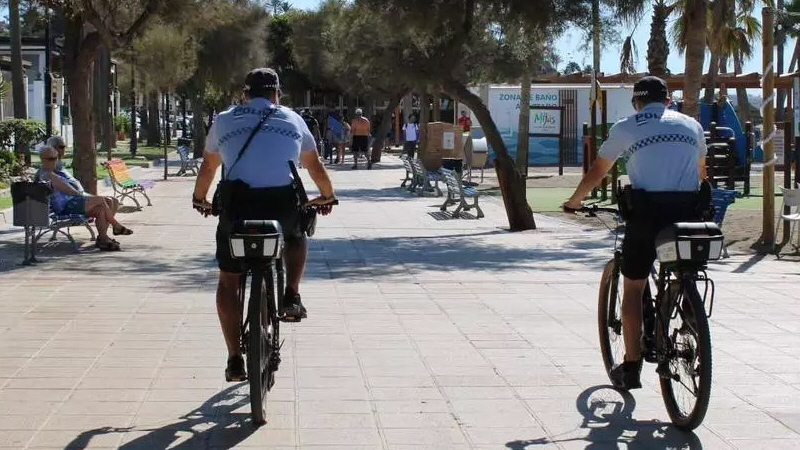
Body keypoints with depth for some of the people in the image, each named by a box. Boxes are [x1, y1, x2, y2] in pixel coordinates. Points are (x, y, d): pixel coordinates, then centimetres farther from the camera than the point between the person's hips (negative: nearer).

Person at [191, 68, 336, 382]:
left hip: (237, 202, 0)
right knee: (296, 238, 36)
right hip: (283, 204, 0)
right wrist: (327, 196, 49)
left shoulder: (225, 120, 19)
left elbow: (208, 168, 31)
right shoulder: (292, 120, 19)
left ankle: (235, 359, 11)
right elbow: (315, 167, 30)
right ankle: (291, 297, 16)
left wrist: (199, 200, 50)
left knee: (228, 282, 16)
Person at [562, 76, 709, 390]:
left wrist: (574, 201, 31)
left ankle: (631, 366, 12)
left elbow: (597, 172, 14)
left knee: (633, 289, 11)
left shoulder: (626, 128, 7)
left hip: (646, 212, -2)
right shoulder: (691, 126, 17)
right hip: (688, 211, 3)